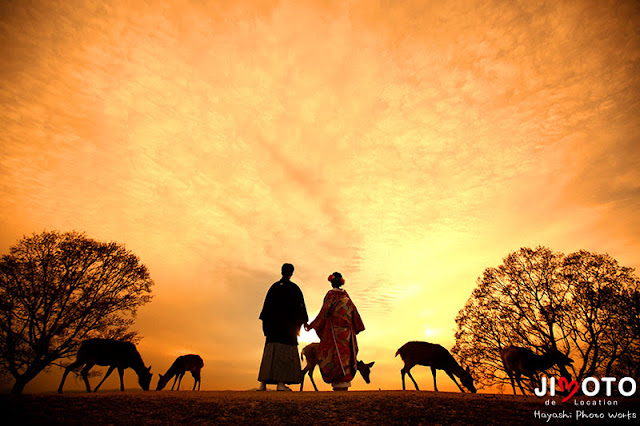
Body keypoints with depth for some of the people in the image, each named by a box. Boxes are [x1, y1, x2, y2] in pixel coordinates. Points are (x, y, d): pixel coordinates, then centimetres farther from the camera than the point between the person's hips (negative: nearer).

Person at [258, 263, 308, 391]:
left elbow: (266, 305, 9)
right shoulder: (294, 288, 0)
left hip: (273, 322, 4)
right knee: (286, 351, -3)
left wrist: (265, 322, 14)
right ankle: (281, 382, -10)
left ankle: (263, 382, 1)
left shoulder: (274, 287, 10)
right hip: (288, 324, -4)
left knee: (270, 350, 4)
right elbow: (300, 306, 0)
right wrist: (304, 321, 9)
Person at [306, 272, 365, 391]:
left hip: (334, 330, -6)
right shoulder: (346, 295, 11)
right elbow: (354, 311, 12)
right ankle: (345, 386, 13)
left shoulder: (331, 294, -6)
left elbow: (324, 312, -11)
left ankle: (338, 386, -7)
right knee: (345, 356, 10)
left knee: (336, 356, -4)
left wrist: (311, 325, -5)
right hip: (347, 331, 6)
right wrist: (357, 328, 21)